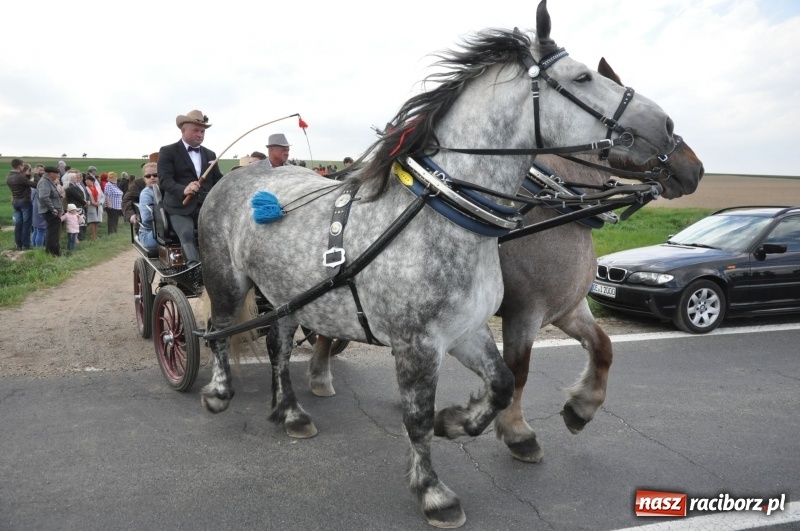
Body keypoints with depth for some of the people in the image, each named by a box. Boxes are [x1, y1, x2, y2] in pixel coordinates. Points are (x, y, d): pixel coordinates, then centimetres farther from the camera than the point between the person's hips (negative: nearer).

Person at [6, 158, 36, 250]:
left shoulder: (8, 177, 7)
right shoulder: (20, 177, -20)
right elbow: (34, 185, -18)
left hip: (15, 202, 8)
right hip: (25, 201, -8)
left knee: (18, 224, 9)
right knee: (26, 224, -2)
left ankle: (19, 245, 13)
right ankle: (25, 245, -1)